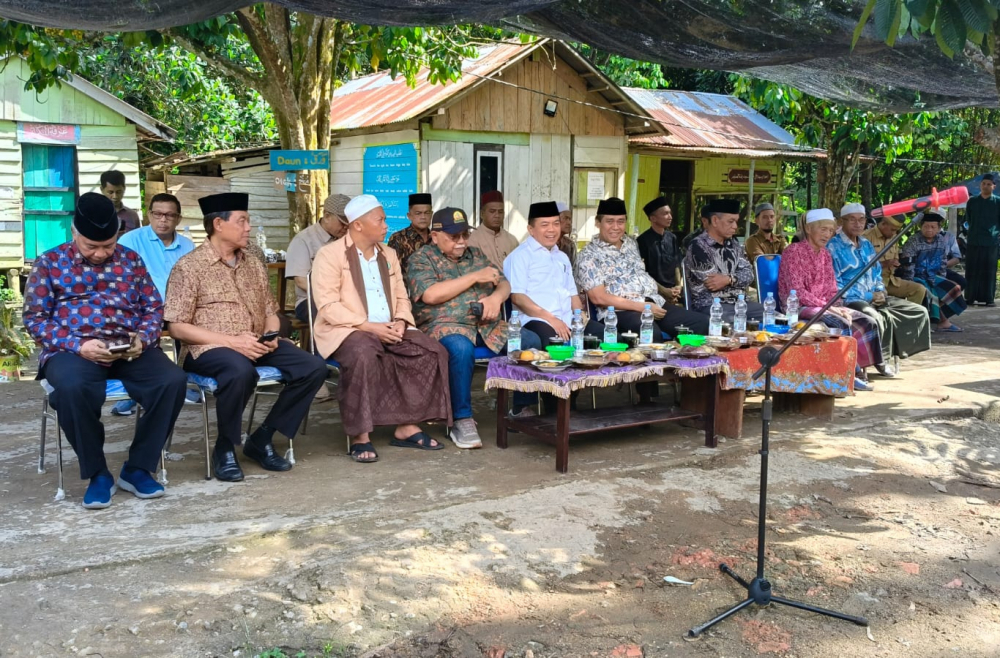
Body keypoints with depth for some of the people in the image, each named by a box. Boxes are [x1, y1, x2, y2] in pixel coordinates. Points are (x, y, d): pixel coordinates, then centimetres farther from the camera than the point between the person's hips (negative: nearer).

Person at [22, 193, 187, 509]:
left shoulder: (130, 259, 14)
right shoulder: (50, 263, 6)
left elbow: (154, 308, 13)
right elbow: (34, 318, 0)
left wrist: (143, 338, -10)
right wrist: (78, 345, -16)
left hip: (129, 349, 3)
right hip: (73, 349, -2)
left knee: (173, 380, -26)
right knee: (72, 387, -38)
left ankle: (137, 468, -11)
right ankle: (97, 473, -16)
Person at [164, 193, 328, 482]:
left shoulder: (255, 266, 15)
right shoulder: (189, 266, -5)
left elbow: (270, 312, 19)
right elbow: (177, 327, -10)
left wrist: (271, 337, -5)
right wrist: (232, 341, -19)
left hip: (256, 345, 6)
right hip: (208, 348, -6)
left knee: (313, 368, -16)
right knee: (241, 371, -40)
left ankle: (262, 438, -3)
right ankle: (225, 448, -14)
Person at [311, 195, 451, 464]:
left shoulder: (388, 254, 17)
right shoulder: (330, 254, -5)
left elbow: (401, 297, 16)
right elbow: (328, 305, -14)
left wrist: (400, 322, -7)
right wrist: (369, 326, -21)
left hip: (388, 329, 6)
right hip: (346, 330, -6)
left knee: (433, 351, -15)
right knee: (364, 355, -39)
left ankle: (407, 426, -11)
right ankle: (360, 436, -28)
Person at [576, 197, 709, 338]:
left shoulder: (631, 243, 19)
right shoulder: (589, 255, -3)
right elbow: (598, 298, -11)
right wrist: (641, 307, -15)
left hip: (656, 303, 8)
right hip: (621, 311, -7)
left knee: (703, 323, -9)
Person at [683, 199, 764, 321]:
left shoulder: (734, 245, 16)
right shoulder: (698, 247, -7)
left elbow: (748, 274, 5)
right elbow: (712, 283, -13)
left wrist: (729, 279, -15)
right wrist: (737, 280, -1)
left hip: (739, 302, 8)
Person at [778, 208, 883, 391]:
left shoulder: (825, 254, 15)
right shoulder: (794, 251, -9)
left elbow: (831, 290, 14)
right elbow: (797, 292, -16)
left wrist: (839, 307, -7)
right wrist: (827, 307, -20)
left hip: (823, 306, 8)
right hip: (799, 307, -8)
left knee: (867, 322, -9)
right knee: (841, 324, -30)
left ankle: (858, 370, -5)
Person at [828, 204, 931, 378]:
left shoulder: (866, 245, 18)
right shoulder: (833, 247, -7)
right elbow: (835, 285, -14)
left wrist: (880, 292, 2)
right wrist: (868, 296, -15)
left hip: (873, 298, 8)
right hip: (850, 300, -8)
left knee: (919, 311, 1)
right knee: (875, 317, -38)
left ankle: (890, 352, 3)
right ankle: (879, 360, -14)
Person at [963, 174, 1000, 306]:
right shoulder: (972, 201, 8)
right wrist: (974, 231, 11)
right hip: (973, 241, 2)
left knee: (989, 271, 0)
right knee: (972, 271, 2)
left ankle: (989, 298, 4)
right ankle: (971, 297, 8)